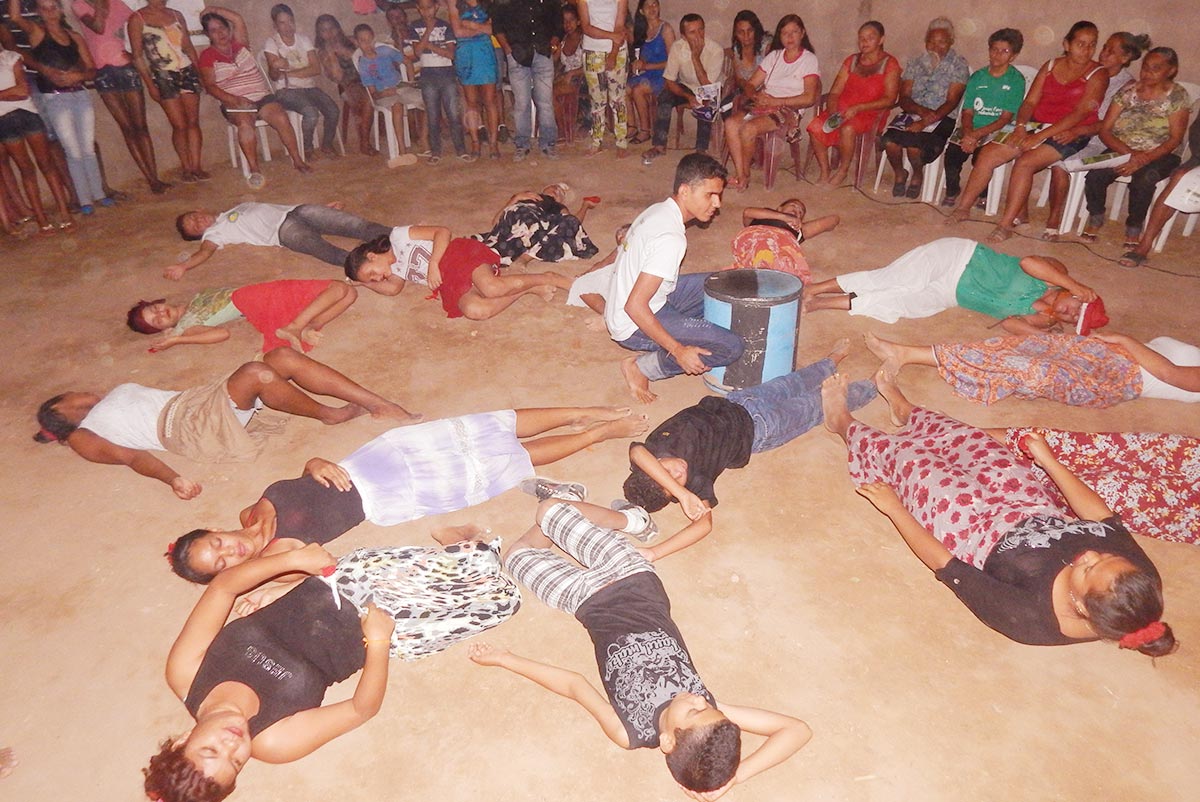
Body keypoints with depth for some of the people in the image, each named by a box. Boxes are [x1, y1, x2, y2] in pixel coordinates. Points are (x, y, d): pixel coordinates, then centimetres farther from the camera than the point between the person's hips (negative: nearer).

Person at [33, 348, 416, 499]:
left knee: (284, 357, -16)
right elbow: (131, 455, -3)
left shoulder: (118, 392, 35)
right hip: (188, 425, -8)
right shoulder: (82, 437, 13)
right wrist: (172, 478, -22)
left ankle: (383, 405, -22)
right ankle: (327, 414, -11)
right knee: (255, 372, -33)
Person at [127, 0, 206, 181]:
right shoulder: (137, 19, -1)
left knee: (193, 121, -1)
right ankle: (185, 168, 8)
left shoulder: (176, 15, 12)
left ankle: (196, 166, 5)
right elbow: (137, 55, -3)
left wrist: (199, 72, 7)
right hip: (162, 76, -4)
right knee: (180, 125, -5)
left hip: (187, 71, 4)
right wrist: (149, 84, -8)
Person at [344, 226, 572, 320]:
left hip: (458, 254, -5)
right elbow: (393, 288, 1)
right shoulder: (395, 271, 22)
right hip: (450, 285, 5)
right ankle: (531, 289, -17)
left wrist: (433, 264, -15)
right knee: (474, 310, -31)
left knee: (491, 288, -37)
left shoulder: (399, 237, 4)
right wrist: (363, 283, 9)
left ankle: (548, 278, -16)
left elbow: (442, 232, -4)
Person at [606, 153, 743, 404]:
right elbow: (635, 307, -30)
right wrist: (678, 351, -23)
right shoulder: (671, 239, -26)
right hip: (634, 327, -9)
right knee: (731, 347, -16)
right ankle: (642, 367, -5)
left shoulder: (656, 211, 3)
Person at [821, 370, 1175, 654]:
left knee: (904, 453, 6)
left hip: (979, 531, -5)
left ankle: (843, 423, 37)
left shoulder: (1031, 618, -40)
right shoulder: (1138, 567, -28)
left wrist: (895, 508, -20)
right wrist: (1049, 461, 3)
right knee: (968, 438, 17)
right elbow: (1100, 513, -7)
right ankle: (905, 411, 49)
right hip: (1039, 513, 5)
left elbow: (944, 565, -28)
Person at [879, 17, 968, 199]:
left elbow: (951, 102, -8)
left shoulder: (959, 66, 2)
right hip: (912, 114, 3)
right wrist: (922, 111, -17)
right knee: (889, 140, -28)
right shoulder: (915, 64, 13)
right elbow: (904, 99, 4)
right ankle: (900, 174, 1)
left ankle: (917, 176, 2)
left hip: (941, 118, -3)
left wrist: (925, 122, -22)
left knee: (914, 144, -32)